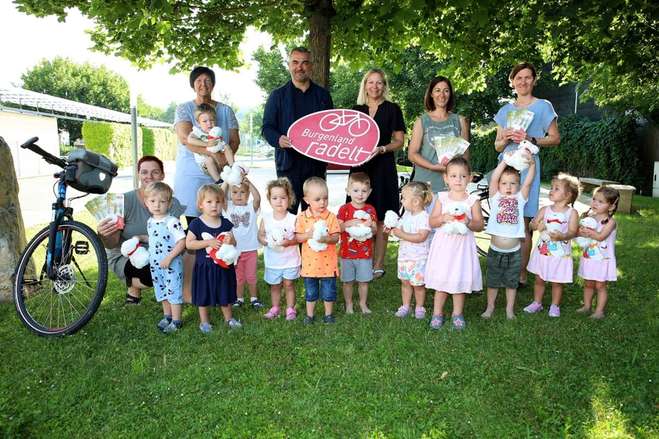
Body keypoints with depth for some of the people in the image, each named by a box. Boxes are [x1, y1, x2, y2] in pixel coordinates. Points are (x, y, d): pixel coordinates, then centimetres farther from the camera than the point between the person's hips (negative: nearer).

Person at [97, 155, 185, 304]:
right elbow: (112, 244, -11)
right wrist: (104, 236, -34)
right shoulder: (125, 200, -12)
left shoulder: (171, 203, -5)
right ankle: (133, 287, 4)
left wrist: (143, 238, -23)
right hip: (124, 257, -3)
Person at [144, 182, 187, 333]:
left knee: (173, 291, 2)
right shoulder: (150, 222, 5)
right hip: (155, 264, 8)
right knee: (161, 291, 19)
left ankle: (176, 321, 14)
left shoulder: (172, 222, -20)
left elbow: (182, 242, -22)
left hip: (171, 264, -8)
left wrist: (169, 258, -25)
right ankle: (167, 316, 36)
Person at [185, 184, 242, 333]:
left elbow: (234, 243, 5)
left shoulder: (225, 223, -1)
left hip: (223, 265, 3)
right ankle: (204, 321, 28)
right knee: (203, 294, 10)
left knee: (225, 293, 16)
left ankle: (228, 318, 34)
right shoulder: (196, 223, -10)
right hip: (204, 266, -3)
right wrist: (209, 242, -23)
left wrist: (230, 241, -20)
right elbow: (188, 243, -14)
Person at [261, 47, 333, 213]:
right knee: (287, 211, -4)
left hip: (316, 163, 2)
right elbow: (267, 127, 5)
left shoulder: (323, 95, 14)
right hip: (288, 162, -2)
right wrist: (278, 139, -17)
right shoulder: (278, 95, 7)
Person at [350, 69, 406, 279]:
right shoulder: (356, 110, 15)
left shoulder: (392, 109, 5)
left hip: (383, 167, -3)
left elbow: (399, 141, 3)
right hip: (359, 166, 3)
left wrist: (381, 149, -14)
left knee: (380, 219, -2)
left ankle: (378, 265, 6)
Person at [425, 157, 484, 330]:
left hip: (463, 245, 0)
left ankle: (457, 313, 25)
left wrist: (469, 222, -23)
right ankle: (437, 313, 22)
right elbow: (431, 222, 0)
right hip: (443, 244, 1)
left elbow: (480, 225, -3)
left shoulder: (472, 200, -2)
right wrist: (443, 218, -19)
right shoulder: (442, 198, 1)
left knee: (460, 279, 7)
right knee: (441, 279, 6)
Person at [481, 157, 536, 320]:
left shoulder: (520, 198, 2)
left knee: (511, 282, 15)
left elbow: (528, 182, -11)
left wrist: (532, 163, -24)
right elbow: (494, 178, -14)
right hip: (495, 250, -1)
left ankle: (510, 308, 31)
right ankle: (490, 307, 30)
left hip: (514, 252, 1)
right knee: (492, 281, 14)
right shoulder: (495, 197, -1)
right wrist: (505, 161, -20)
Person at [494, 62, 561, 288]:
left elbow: (555, 138, 3)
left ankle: (522, 274, 4)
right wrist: (506, 139, -6)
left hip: (526, 167, -4)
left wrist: (530, 139, -12)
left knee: (522, 223, -4)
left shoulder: (543, 106, 6)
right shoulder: (506, 110, 17)